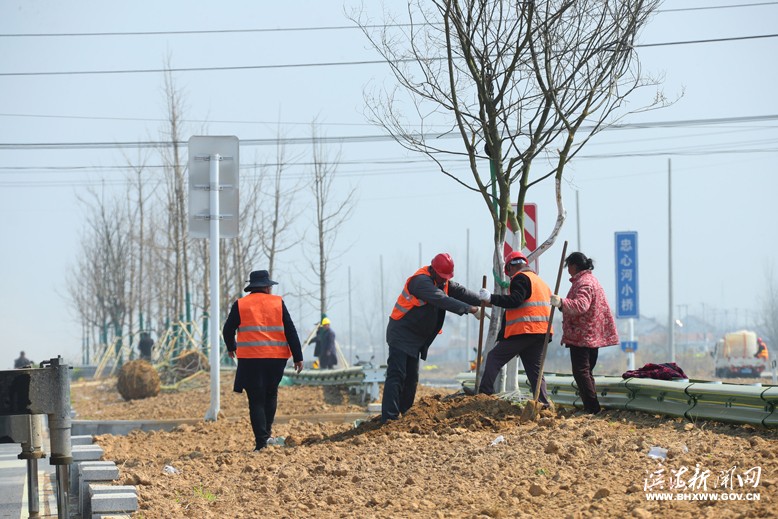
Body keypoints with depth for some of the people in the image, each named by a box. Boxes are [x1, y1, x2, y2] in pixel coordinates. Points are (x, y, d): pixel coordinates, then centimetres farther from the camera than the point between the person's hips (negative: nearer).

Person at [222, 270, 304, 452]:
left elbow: (228, 330, 8)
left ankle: (261, 441, -6)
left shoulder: (240, 305, 3)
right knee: (271, 394, 22)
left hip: (250, 358, -1)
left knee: (256, 401, 2)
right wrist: (298, 357, 5)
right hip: (276, 357, 1)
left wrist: (231, 348, 28)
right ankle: (267, 432, 16)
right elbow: (291, 331, 2)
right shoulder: (278, 303, 5)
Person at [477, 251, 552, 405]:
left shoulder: (520, 278, -4)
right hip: (541, 331, 8)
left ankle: (484, 393, -8)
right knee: (535, 369, 9)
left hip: (524, 330, -8)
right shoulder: (540, 281, 25)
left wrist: (491, 298, -16)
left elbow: (515, 301, -19)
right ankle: (543, 404, -1)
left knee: (494, 358, -1)